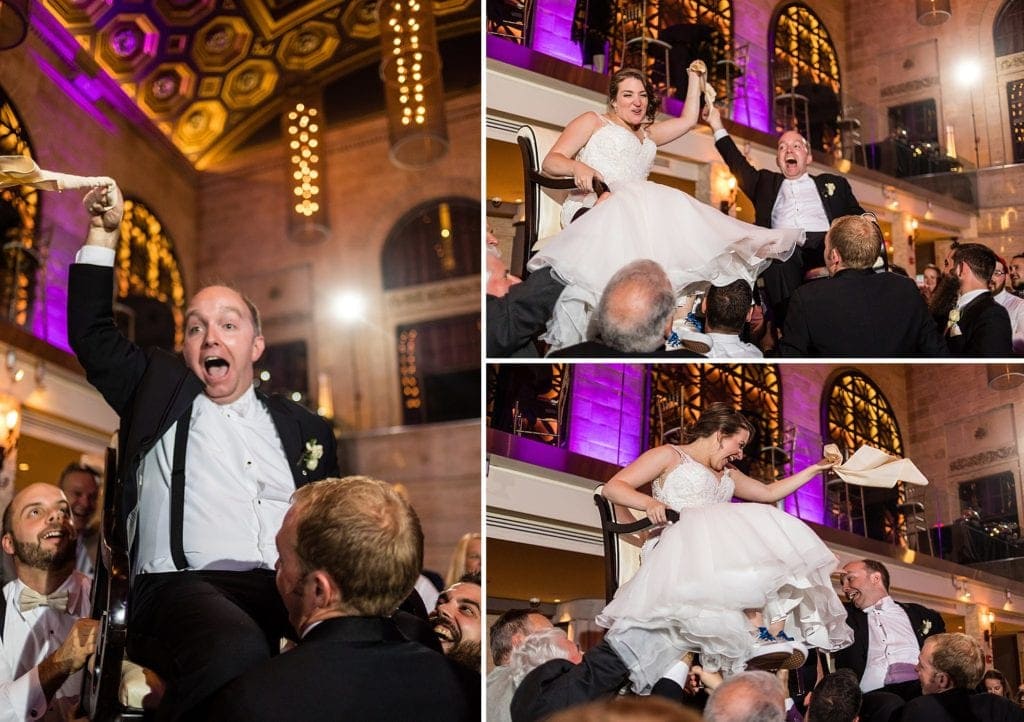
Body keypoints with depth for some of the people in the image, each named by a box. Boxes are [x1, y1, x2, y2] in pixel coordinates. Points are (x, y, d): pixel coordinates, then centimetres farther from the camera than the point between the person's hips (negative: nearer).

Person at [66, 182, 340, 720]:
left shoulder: (303, 427, 25)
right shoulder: (159, 390, 24)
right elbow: (92, 334, 19)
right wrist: (102, 234, 15)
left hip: (289, 590, 2)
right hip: (181, 585, -2)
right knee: (236, 650, -40)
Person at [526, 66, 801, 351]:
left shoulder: (648, 135, 38)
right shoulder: (593, 122, 20)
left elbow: (688, 120, 36)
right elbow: (551, 161, 9)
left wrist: (695, 79, 40)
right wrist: (578, 167, -12)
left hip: (637, 206, 5)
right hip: (593, 207, -5)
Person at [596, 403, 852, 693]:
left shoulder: (727, 474, 34)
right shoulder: (669, 455, 10)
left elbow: (769, 492, 41)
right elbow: (613, 487, 2)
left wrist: (815, 469, 38)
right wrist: (649, 502, -18)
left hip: (721, 541, 7)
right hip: (683, 544, -7)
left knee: (778, 551, -21)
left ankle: (775, 630, -37)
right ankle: (756, 631, -43)